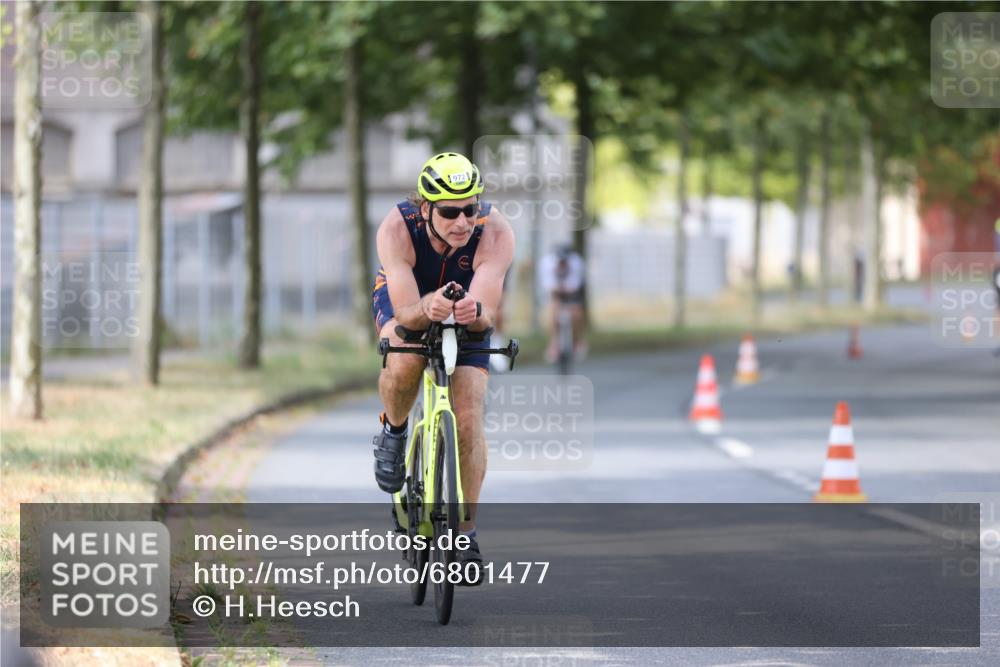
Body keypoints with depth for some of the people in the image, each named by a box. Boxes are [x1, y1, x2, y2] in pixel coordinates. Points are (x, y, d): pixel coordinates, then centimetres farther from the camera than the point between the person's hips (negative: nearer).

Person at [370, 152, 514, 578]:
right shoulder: (397, 229, -36)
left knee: (469, 419, -11)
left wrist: (475, 312, -64)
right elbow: (406, 313, -42)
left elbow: (488, 312, -41)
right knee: (405, 362, -35)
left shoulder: (495, 234, -34)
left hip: (466, 309, 1)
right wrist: (427, 309, -64)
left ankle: (465, 532, 3)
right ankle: (393, 432, -2)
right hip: (404, 301, -1)